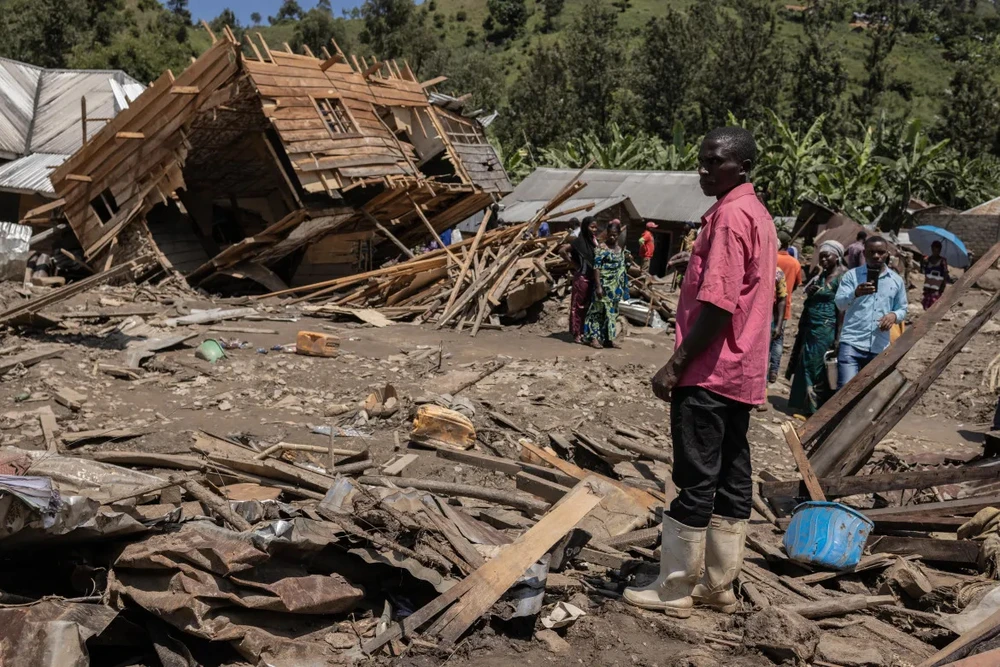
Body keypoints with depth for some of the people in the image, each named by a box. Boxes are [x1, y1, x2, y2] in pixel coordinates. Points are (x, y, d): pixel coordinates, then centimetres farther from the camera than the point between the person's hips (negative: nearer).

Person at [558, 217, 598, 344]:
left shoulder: (594, 241, 10)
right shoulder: (579, 241, -11)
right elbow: (562, 250, -16)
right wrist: (573, 264, -10)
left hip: (592, 278, 7)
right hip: (581, 277, -7)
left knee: (589, 305, 12)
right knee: (578, 305, 0)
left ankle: (585, 331, 21)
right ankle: (577, 333, 6)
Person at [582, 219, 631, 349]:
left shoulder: (619, 248, 12)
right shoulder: (601, 247, -10)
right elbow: (596, 267, -16)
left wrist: (627, 260, 2)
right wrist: (598, 286, -22)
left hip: (615, 287, 7)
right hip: (604, 285, -7)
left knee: (612, 311, 10)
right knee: (600, 309, -6)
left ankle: (608, 338, 16)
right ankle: (593, 337, -2)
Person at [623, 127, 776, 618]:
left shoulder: (729, 215, -14)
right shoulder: (758, 215, 17)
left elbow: (717, 304, -22)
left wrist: (675, 364, -17)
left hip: (709, 372, -10)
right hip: (743, 372, 10)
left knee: (694, 481, -2)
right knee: (732, 479, 12)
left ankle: (674, 589, 8)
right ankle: (720, 586, 21)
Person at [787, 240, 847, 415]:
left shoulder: (841, 278, -9)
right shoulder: (819, 277, 15)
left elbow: (843, 309, -14)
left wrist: (837, 338, -19)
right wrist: (801, 329, 11)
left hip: (826, 331, -8)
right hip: (810, 329, 8)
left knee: (819, 371, -3)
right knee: (806, 369, 10)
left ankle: (817, 411, 4)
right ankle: (807, 407, 18)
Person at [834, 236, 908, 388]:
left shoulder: (896, 280, 11)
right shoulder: (852, 275, 1)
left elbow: (902, 309, 17)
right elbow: (840, 303, -11)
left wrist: (894, 315, -8)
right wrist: (855, 294, -33)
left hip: (880, 348, 4)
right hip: (851, 343, -4)